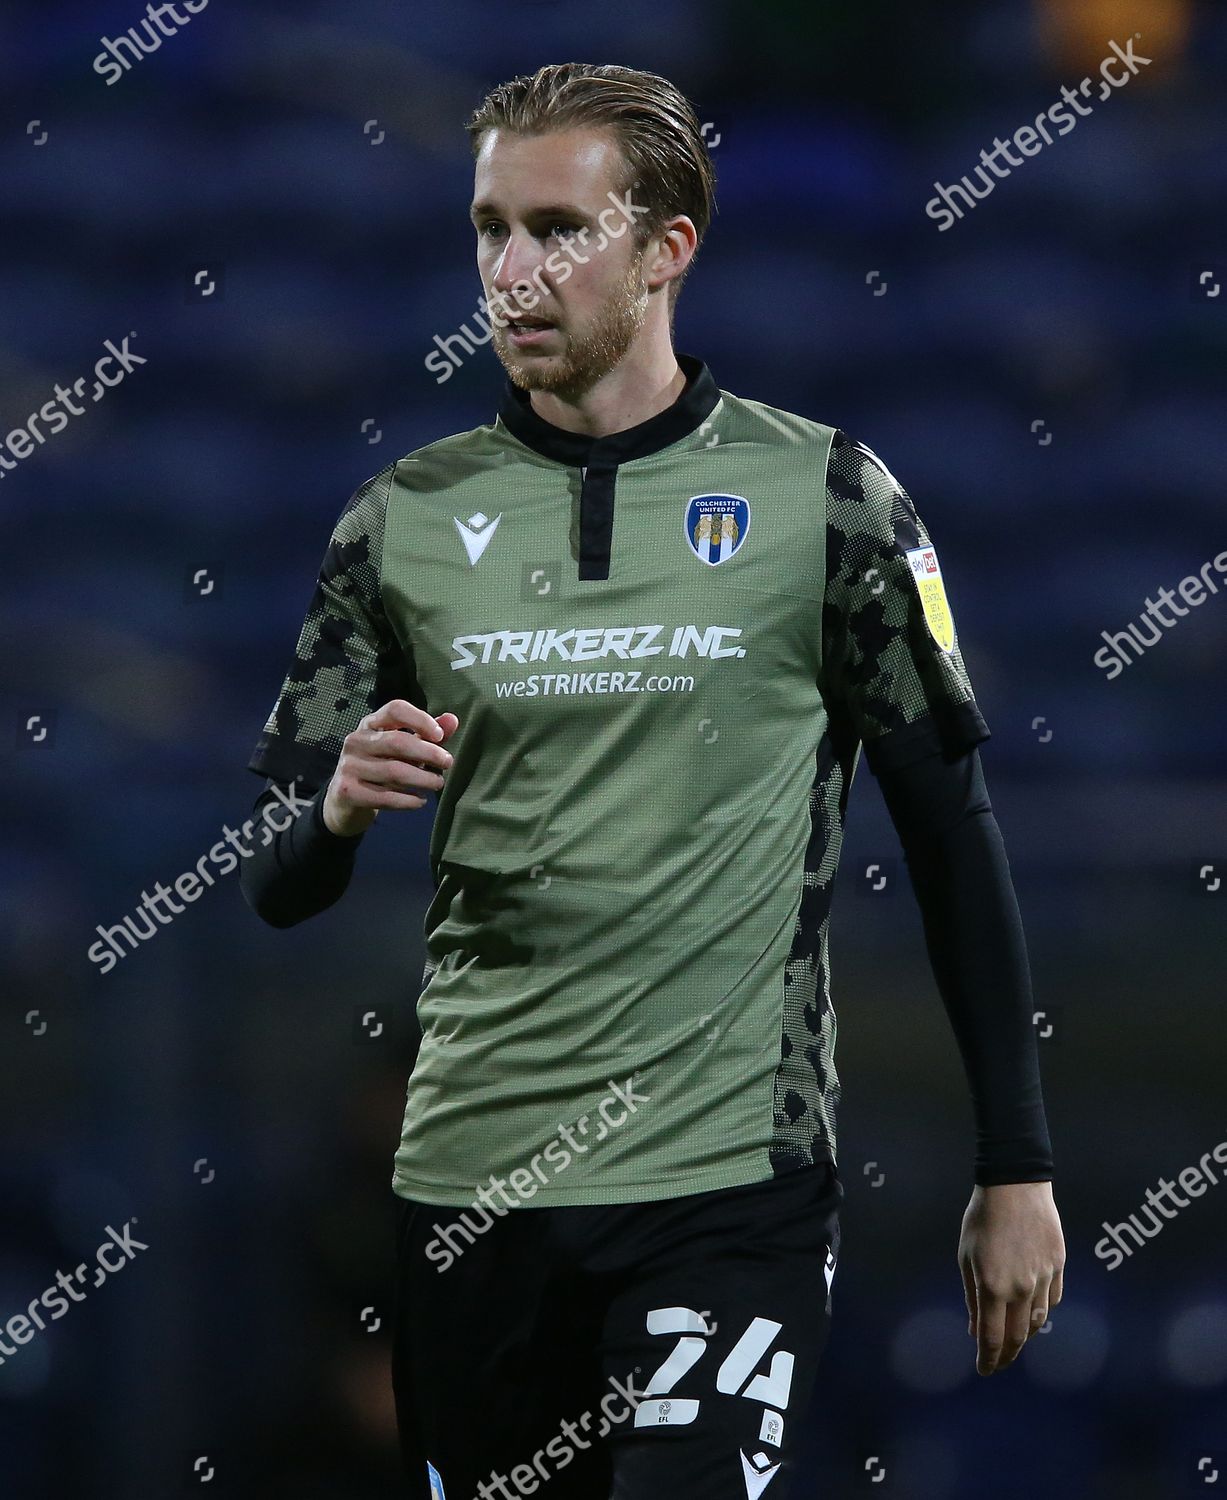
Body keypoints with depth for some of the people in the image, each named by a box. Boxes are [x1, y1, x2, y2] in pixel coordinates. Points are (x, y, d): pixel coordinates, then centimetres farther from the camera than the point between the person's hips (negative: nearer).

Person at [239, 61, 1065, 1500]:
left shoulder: (825, 498, -1)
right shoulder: (405, 520, 6)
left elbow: (950, 827, 4)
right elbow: (273, 886, 8)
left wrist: (1016, 1171, 1)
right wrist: (340, 810, -16)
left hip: (733, 1179, -3)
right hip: (470, 1179, 3)